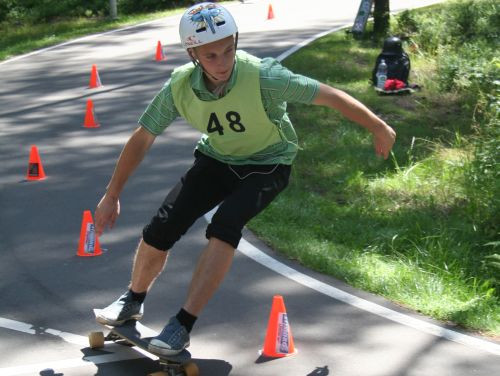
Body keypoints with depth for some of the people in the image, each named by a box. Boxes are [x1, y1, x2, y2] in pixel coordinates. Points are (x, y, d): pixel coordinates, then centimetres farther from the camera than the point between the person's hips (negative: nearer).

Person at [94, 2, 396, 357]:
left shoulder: (262, 76, -33)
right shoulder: (180, 86, -21)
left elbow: (330, 95, -24)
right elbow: (142, 139, -8)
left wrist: (378, 128, -16)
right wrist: (112, 195, -4)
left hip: (267, 165, -3)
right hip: (217, 159, 3)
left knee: (224, 226, -29)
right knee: (159, 230, -8)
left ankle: (183, 326, -20)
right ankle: (134, 300, 23)